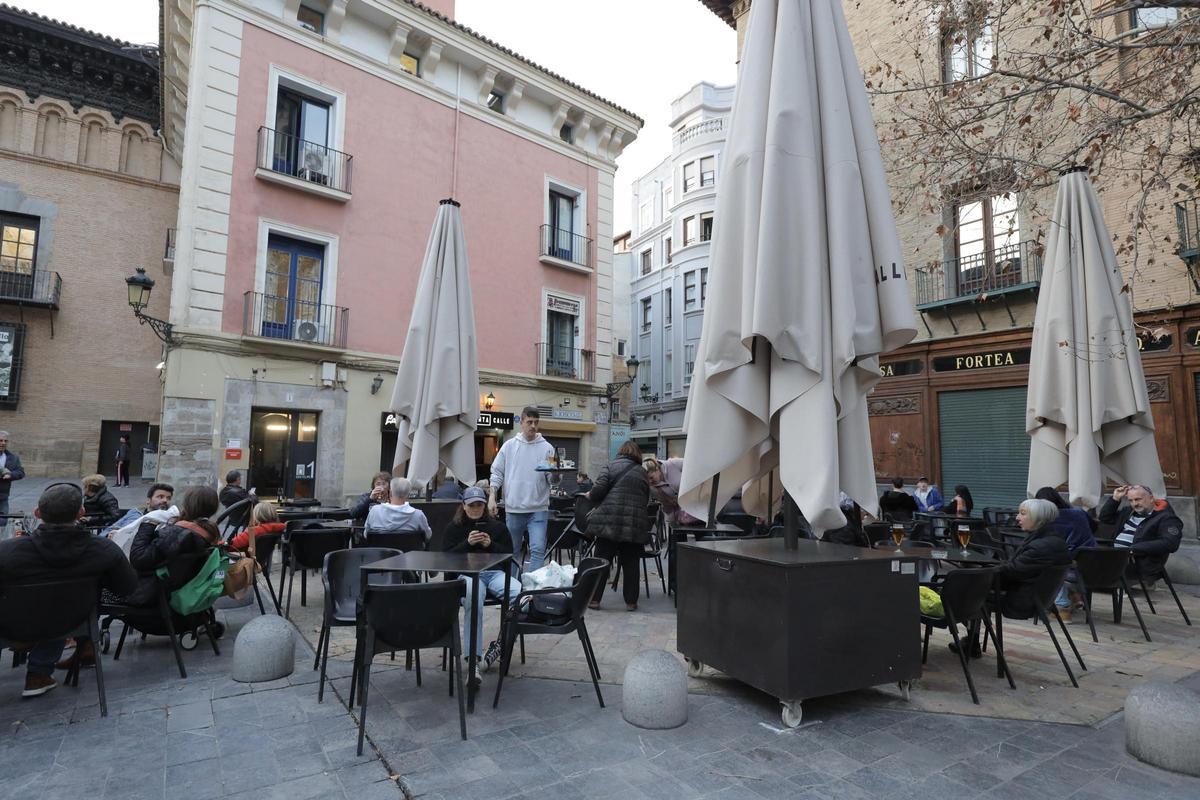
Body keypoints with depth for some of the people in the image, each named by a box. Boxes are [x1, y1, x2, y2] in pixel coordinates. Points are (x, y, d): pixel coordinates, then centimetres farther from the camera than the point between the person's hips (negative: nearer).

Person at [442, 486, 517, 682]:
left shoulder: (497, 526, 20)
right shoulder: (453, 527, 18)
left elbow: (509, 554, 16)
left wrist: (491, 545, -2)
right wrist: (467, 543, -8)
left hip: (495, 573, 2)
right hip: (466, 574, -2)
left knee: (520, 593, -31)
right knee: (473, 601, -40)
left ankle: (501, 644, -15)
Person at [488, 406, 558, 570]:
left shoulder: (547, 448, 1)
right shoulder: (509, 446, 4)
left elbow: (552, 480, 0)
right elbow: (497, 473, 6)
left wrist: (555, 474, -23)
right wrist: (492, 497, -3)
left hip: (538, 509, -1)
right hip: (513, 509, 2)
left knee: (538, 549, -10)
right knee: (513, 551, 14)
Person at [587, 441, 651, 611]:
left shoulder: (612, 466, 3)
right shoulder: (643, 473, 15)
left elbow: (598, 490, -8)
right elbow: (645, 500, 16)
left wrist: (590, 496, 12)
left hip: (609, 520, -2)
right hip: (635, 523, 2)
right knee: (631, 564, 10)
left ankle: (594, 599, 11)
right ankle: (631, 602, 14)